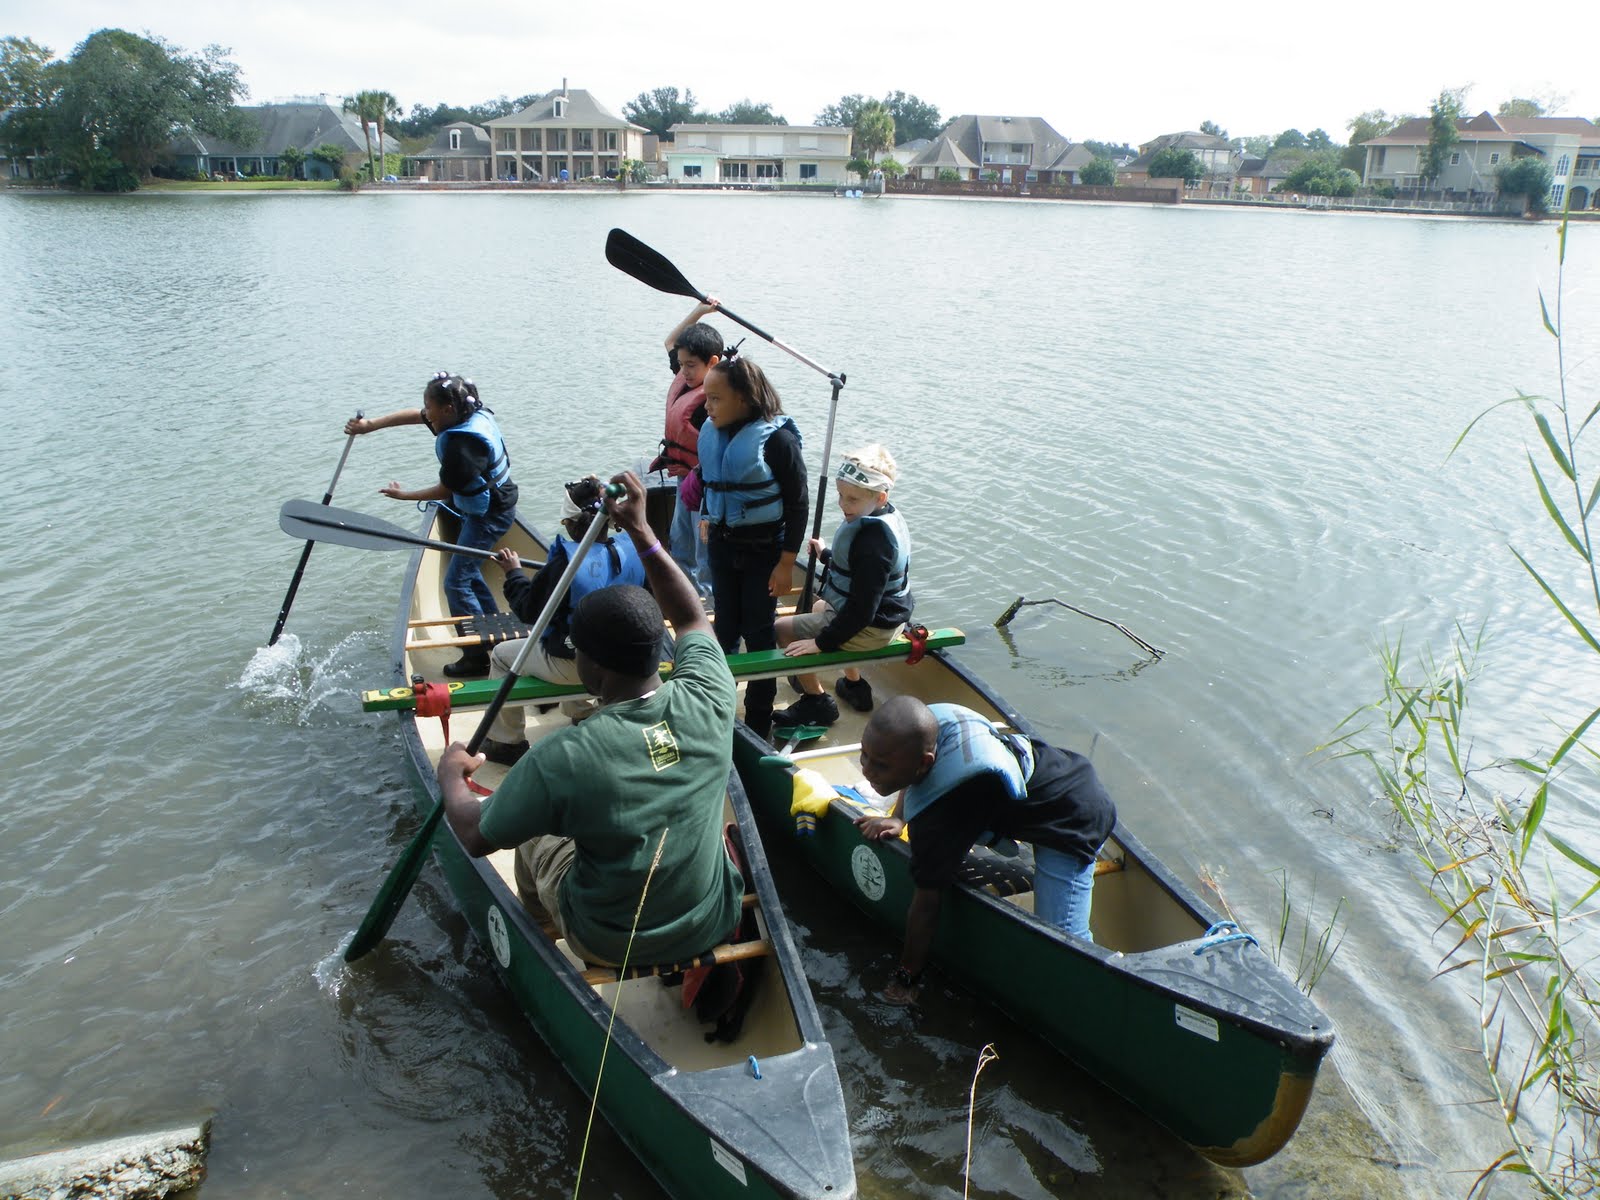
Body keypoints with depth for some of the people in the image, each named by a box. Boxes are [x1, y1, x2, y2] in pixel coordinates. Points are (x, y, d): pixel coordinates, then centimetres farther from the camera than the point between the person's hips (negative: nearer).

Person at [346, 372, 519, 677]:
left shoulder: (461, 444, -30)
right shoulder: (472, 412, -2)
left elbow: (445, 490, -19)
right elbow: (414, 415, 10)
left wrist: (404, 494, -4)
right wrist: (371, 424, 8)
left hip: (489, 515, -10)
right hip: (484, 506, 10)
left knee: (456, 582, -7)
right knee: (467, 570, 23)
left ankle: (477, 657, -2)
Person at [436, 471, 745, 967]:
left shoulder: (560, 758, -31)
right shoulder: (707, 704, -21)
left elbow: (475, 837, -14)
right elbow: (692, 617, 0)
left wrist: (451, 773, 5)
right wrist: (640, 531, 3)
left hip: (610, 945, -3)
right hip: (713, 924, 3)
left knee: (537, 839, 24)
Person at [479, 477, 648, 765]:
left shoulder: (562, 564, -24)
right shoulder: (630, 553, -12)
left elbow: (528, 612, -11)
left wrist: (514, 573, 5)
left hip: (571, 665, -6)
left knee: (501, 655, 18)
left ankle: (506, 742, 23)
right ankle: (580, 711, 49)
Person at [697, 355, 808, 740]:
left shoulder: (776, 438, -20)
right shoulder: (710, 433, -2)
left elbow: (798, 505, -15)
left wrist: (786, 563, -15)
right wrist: (706, 518, 7)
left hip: (764, 549, -5)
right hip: (722, 545, 5)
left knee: (758, 632, 5)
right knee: (725, 627, 17)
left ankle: (758, 724, 19)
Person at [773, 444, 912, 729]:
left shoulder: (871, 539, -30)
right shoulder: (891, 518, 0)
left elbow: (862, 608, -30)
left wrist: (821, 642, -25)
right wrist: (825, 555, 29)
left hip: (872, 627, -10)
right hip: (890, 615, 10)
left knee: (783, 629, -4)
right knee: (820, 607, 37)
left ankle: (816, 701, 8)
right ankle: (853, 684, 41)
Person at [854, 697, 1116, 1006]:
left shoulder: (938, 810, -41)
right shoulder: (930, 719, -19)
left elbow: (927, 897, -27)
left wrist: (906, 976, -14)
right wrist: (898, 819, -4)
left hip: (1074, 822, -9)